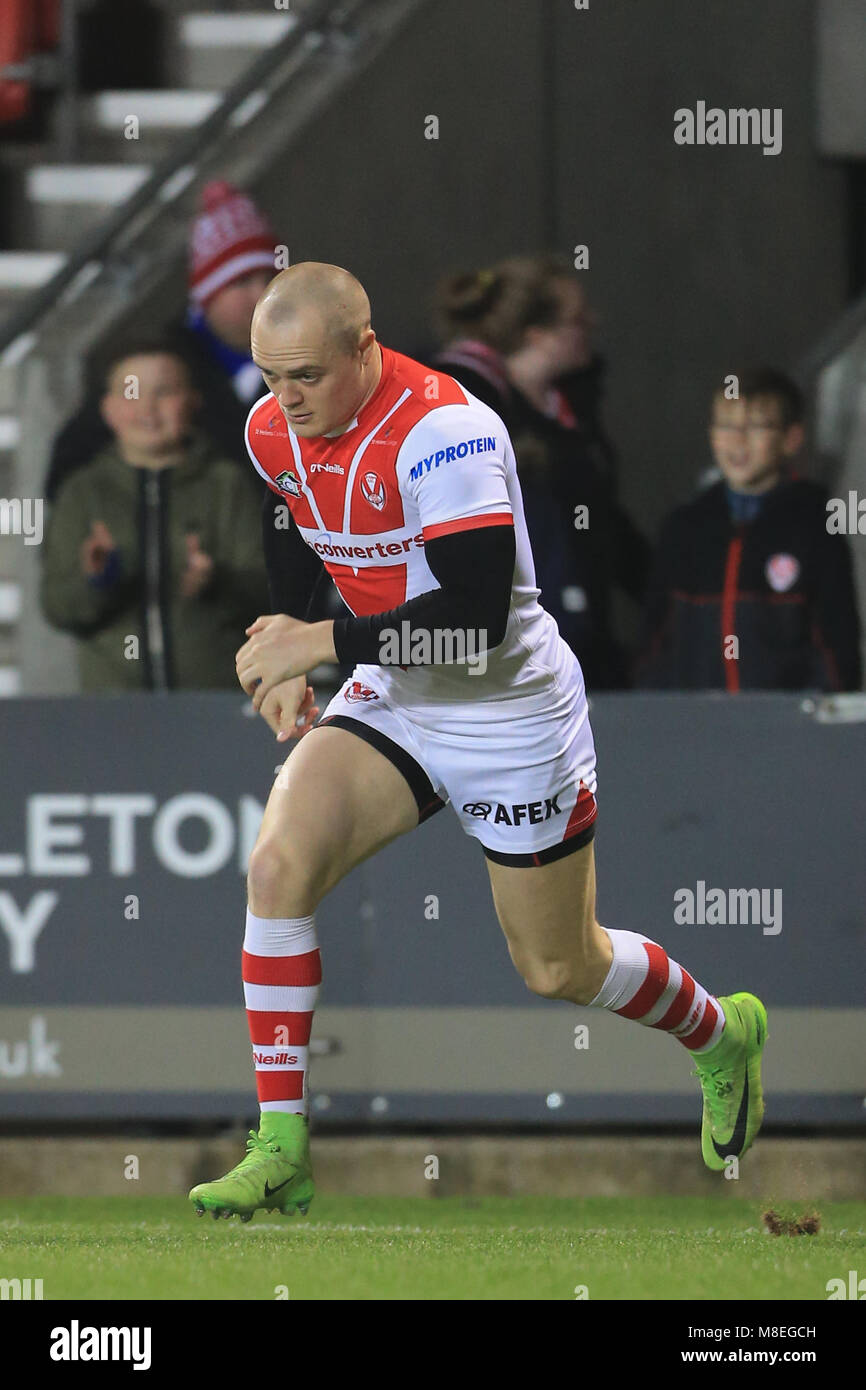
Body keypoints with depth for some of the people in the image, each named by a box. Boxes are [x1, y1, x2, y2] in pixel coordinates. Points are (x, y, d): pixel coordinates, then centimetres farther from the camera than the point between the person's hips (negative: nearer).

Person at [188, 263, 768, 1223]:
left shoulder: (444, 432, -29)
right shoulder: (273, 432, -6)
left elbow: (477, 623, -34)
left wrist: (322, 641, -31)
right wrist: (286, 665, 5)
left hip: (512, 715, -6)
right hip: (391, 702, 6)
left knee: (557, 969, 9)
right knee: (278, 862, -21)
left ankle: (722, 1037, 42)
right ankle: (281, 1151, -18)